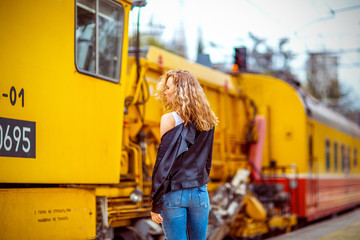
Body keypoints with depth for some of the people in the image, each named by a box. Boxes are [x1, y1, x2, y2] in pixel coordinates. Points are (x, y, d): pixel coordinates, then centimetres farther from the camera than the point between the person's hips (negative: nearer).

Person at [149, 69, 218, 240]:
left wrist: (155, 204, -8)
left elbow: (163, 163, -12)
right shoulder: (207, 121, 6)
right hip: (200, 193, 5)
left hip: (173, 194, -5)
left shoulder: (169, 119, -10)